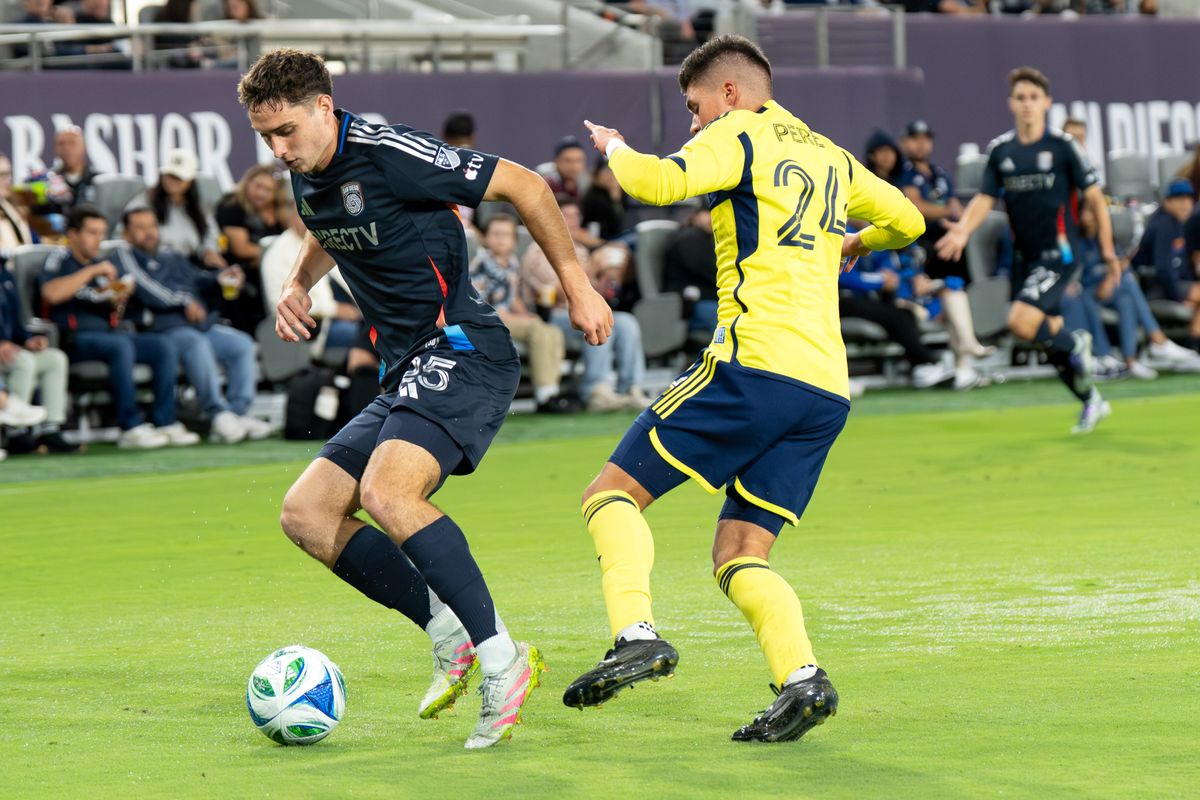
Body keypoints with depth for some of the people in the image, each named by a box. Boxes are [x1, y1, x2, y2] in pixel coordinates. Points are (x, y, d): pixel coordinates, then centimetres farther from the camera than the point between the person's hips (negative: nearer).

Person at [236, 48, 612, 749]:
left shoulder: (388, 154, -15)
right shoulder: (307, 178, 10)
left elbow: (524, 186, -11)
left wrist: (576, 284, -8)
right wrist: (298, 284, 16)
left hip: (464, 354, -10)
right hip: (408, 375, 10)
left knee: (386, 493, -30)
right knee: (307, 514, 2)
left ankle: (501, 658, -25)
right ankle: (451, 636, 1)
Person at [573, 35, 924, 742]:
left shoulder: (740, 137, 1)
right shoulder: (831, 157, 23)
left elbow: (657, 182, -14)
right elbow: (907, 220, 33)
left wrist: (616, 150, 7)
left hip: (755, 362, -7)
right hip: (827, 390, 7)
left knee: (613, 492, -1)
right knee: (738, 556, 9)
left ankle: (638, 634, -23)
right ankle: (802, 676, -16)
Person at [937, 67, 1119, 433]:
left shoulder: (1063, 146, -7)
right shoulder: (1000, 150, 5)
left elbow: (1095, 198, -2)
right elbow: (984, 199, 4)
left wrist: (1107, 252, -2)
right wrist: (962, 230, -17)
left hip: (1060, 252, -5)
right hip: (1029, 258, 5)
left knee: (1021, 322, -24)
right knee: (1050, 338, 9)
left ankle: (1076, 342, 2)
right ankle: (1092, 402, 27)